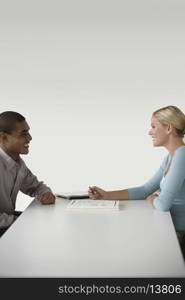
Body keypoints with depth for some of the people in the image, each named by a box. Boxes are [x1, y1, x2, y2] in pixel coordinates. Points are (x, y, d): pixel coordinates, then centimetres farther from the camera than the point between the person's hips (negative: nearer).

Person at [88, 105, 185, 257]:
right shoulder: (171, 157, 10)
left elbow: (163, 203, -28)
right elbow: (145, 190, 13)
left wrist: (152, 200, -3)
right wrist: (107, 195, 5)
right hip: (171, 228, 8)